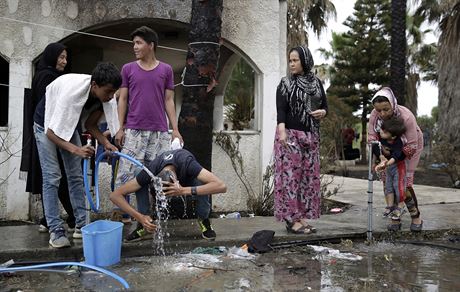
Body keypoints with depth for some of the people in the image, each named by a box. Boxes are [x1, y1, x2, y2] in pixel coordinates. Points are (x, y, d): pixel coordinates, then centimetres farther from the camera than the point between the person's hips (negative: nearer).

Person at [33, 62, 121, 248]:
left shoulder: (101, 96, -19)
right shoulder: (71, 91, -39)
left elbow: (90, 124, -5)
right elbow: (51, 132, -34)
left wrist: (106, 143, -21)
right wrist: (76, 150, -45)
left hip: (68, 124, 6)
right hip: (46, 125, -6)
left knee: (76, 175, 1)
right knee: (52, 177, -12)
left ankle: (81, 225, 5)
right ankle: (56, 231, -7)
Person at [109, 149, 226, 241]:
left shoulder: (187, 163, -44)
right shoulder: (151, 171, -38)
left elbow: (221, 186, -53)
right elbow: (115, 195, -34)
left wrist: (184, 191, -59)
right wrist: (140, 217, -46)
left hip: (189, 181, -1)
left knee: (201, 183, -38)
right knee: (141, 188, -30)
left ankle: (204, 220, -11)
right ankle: (144, 225, -8)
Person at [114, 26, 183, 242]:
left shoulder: (166, 70, 8)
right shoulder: (128, 69, 8)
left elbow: (168, 101, 8)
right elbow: (123, 99, 8)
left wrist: (175, 129, 1)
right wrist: (120, 128, 0)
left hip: (159, 132, 0)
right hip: (134, 131, 0)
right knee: (133, 174, -2)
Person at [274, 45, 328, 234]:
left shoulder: (316, 83, 13)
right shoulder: (285, 83, 0)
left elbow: (325, 105, 20)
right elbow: (280, 109, -12)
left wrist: (323, 112, -5)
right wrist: (282, 131, -27)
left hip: (310, 136, 5)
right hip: (291, 134, -5)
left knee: (308, 175, 6)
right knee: (290, 174, -8)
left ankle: (301, 216, 14)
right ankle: (291, 219, -2)